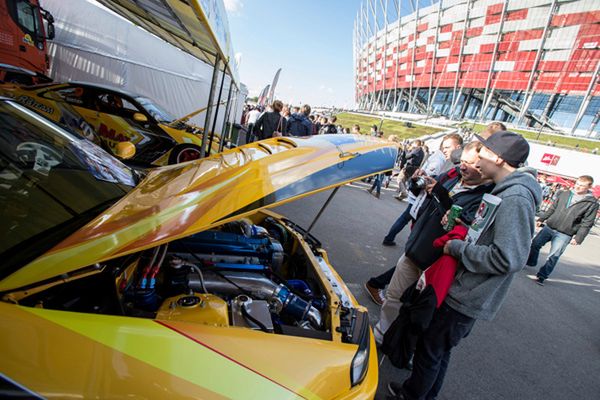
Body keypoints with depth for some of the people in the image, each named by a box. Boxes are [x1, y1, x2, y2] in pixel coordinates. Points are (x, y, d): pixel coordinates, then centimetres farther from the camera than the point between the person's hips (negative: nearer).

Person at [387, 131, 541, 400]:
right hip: (464, 292, 9)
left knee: (430, 349, 11)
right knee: (440, 350, 25)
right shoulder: (507, 191, 9)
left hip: (465, 299, -9)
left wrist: (457, 247, -20)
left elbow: (508, 259, -30)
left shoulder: (515, 199, -23)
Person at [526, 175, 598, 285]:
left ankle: (542, 276, 9)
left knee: (553, 256, -3)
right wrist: (542, 219, 11)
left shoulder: (592, 203, -7)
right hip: (549, 227, 4)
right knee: (535, 244, 11)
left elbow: (586, 224, -8)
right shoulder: (564, 194, 3)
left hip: (564, 235, -4)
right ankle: (530, 262, 33)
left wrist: (578, 238, -12)